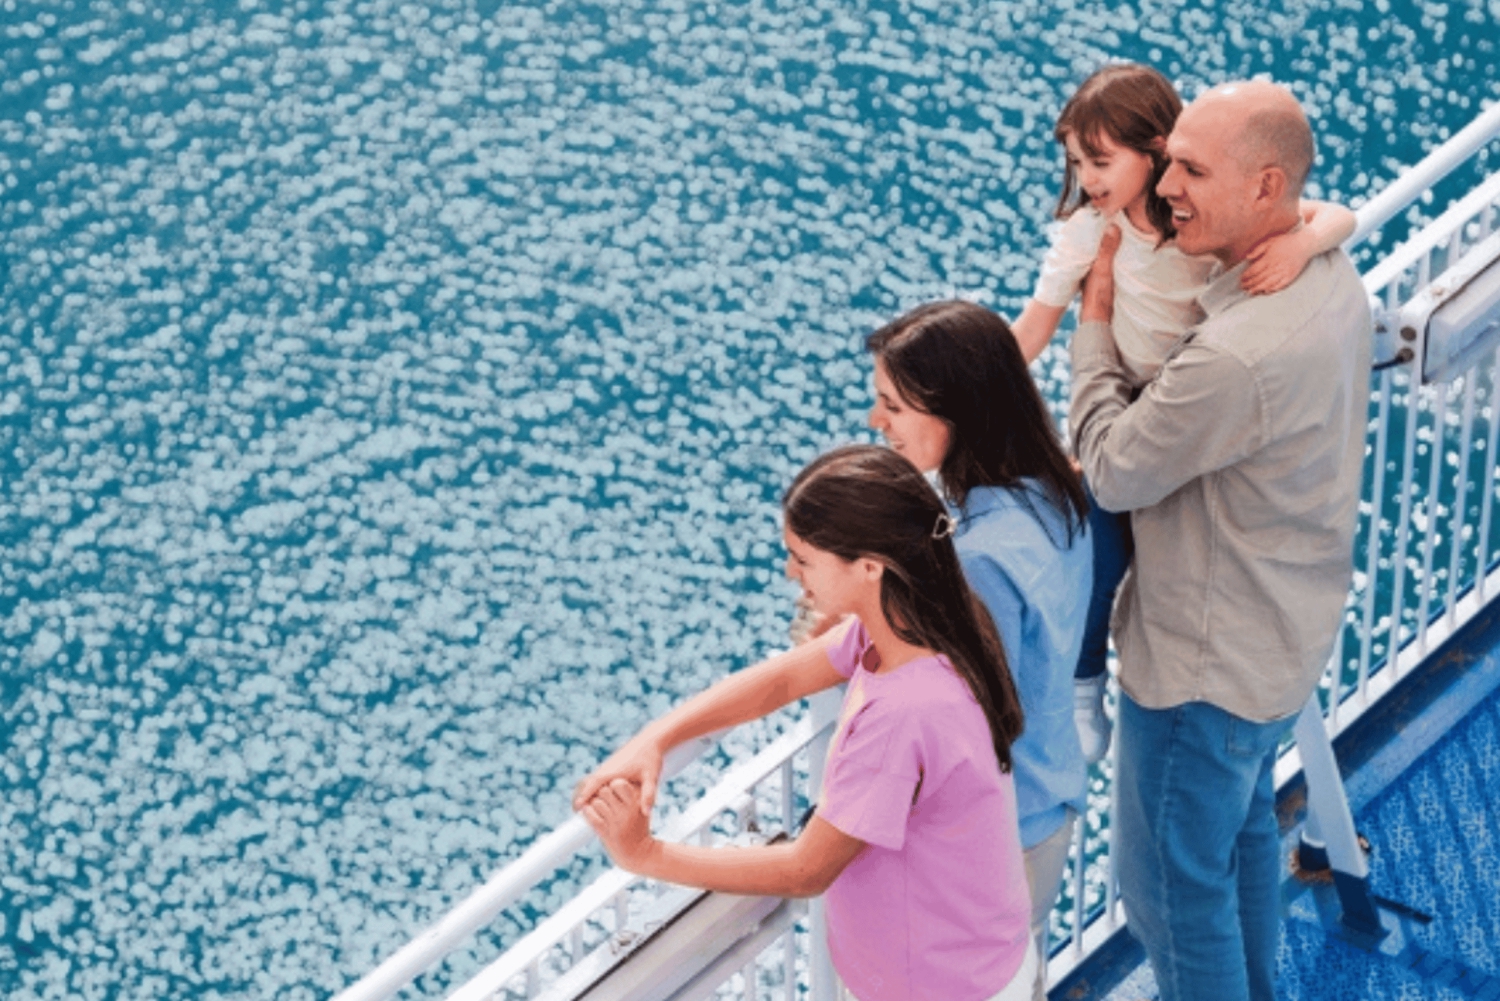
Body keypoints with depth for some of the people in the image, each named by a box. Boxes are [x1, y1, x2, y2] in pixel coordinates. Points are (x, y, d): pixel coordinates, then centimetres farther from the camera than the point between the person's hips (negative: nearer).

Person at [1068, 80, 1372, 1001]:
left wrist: (1095, 321, -11)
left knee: (1173, 881, 10)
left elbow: (1112, 470, -21)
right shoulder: (1331, 274, -6)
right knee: (1244, 827, 30)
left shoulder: (1240, 355, -38)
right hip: (1286, 638, 10)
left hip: (1207, 665, -10)